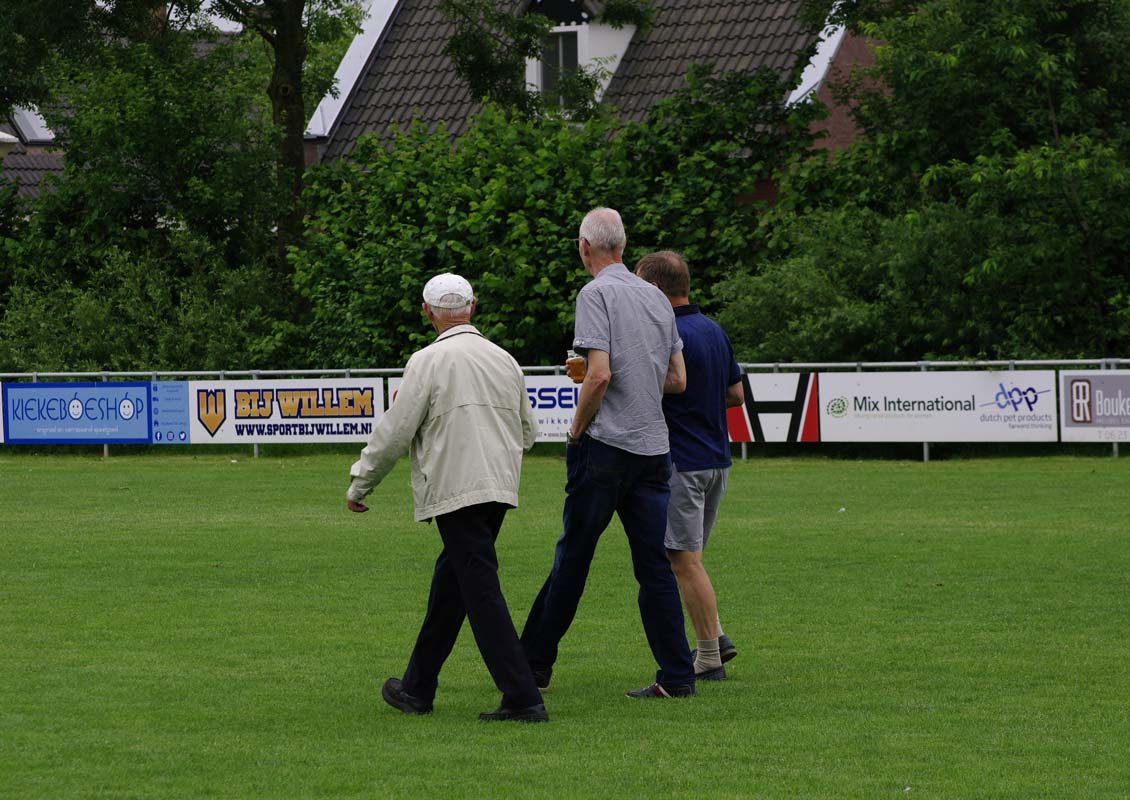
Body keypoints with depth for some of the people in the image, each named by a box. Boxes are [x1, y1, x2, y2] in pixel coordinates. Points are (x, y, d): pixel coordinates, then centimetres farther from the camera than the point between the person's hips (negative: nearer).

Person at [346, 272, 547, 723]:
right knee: (449, 583, 16)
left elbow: (394, 432, -6)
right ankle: (418, 690, 24)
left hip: (456, 491, -7)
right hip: (500, 488, 7)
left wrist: (360, 483, 6)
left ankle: (523, 699, -14)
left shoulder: (429, 362, -6)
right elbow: (528, 432, 21)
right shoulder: (503, 360, 13)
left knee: (481, 591, -8)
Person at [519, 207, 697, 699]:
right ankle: (676, 676, 1)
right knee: (654, 565, 5)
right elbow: (677, 381, 15)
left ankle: (536, 661, 11)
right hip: (654, 447, 6)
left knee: (572, 557, 3)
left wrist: (576, 431, -6)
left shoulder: (596, 294, -9)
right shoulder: (657, 298, 12)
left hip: (606, 448, -6)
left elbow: (599, 375, -19)